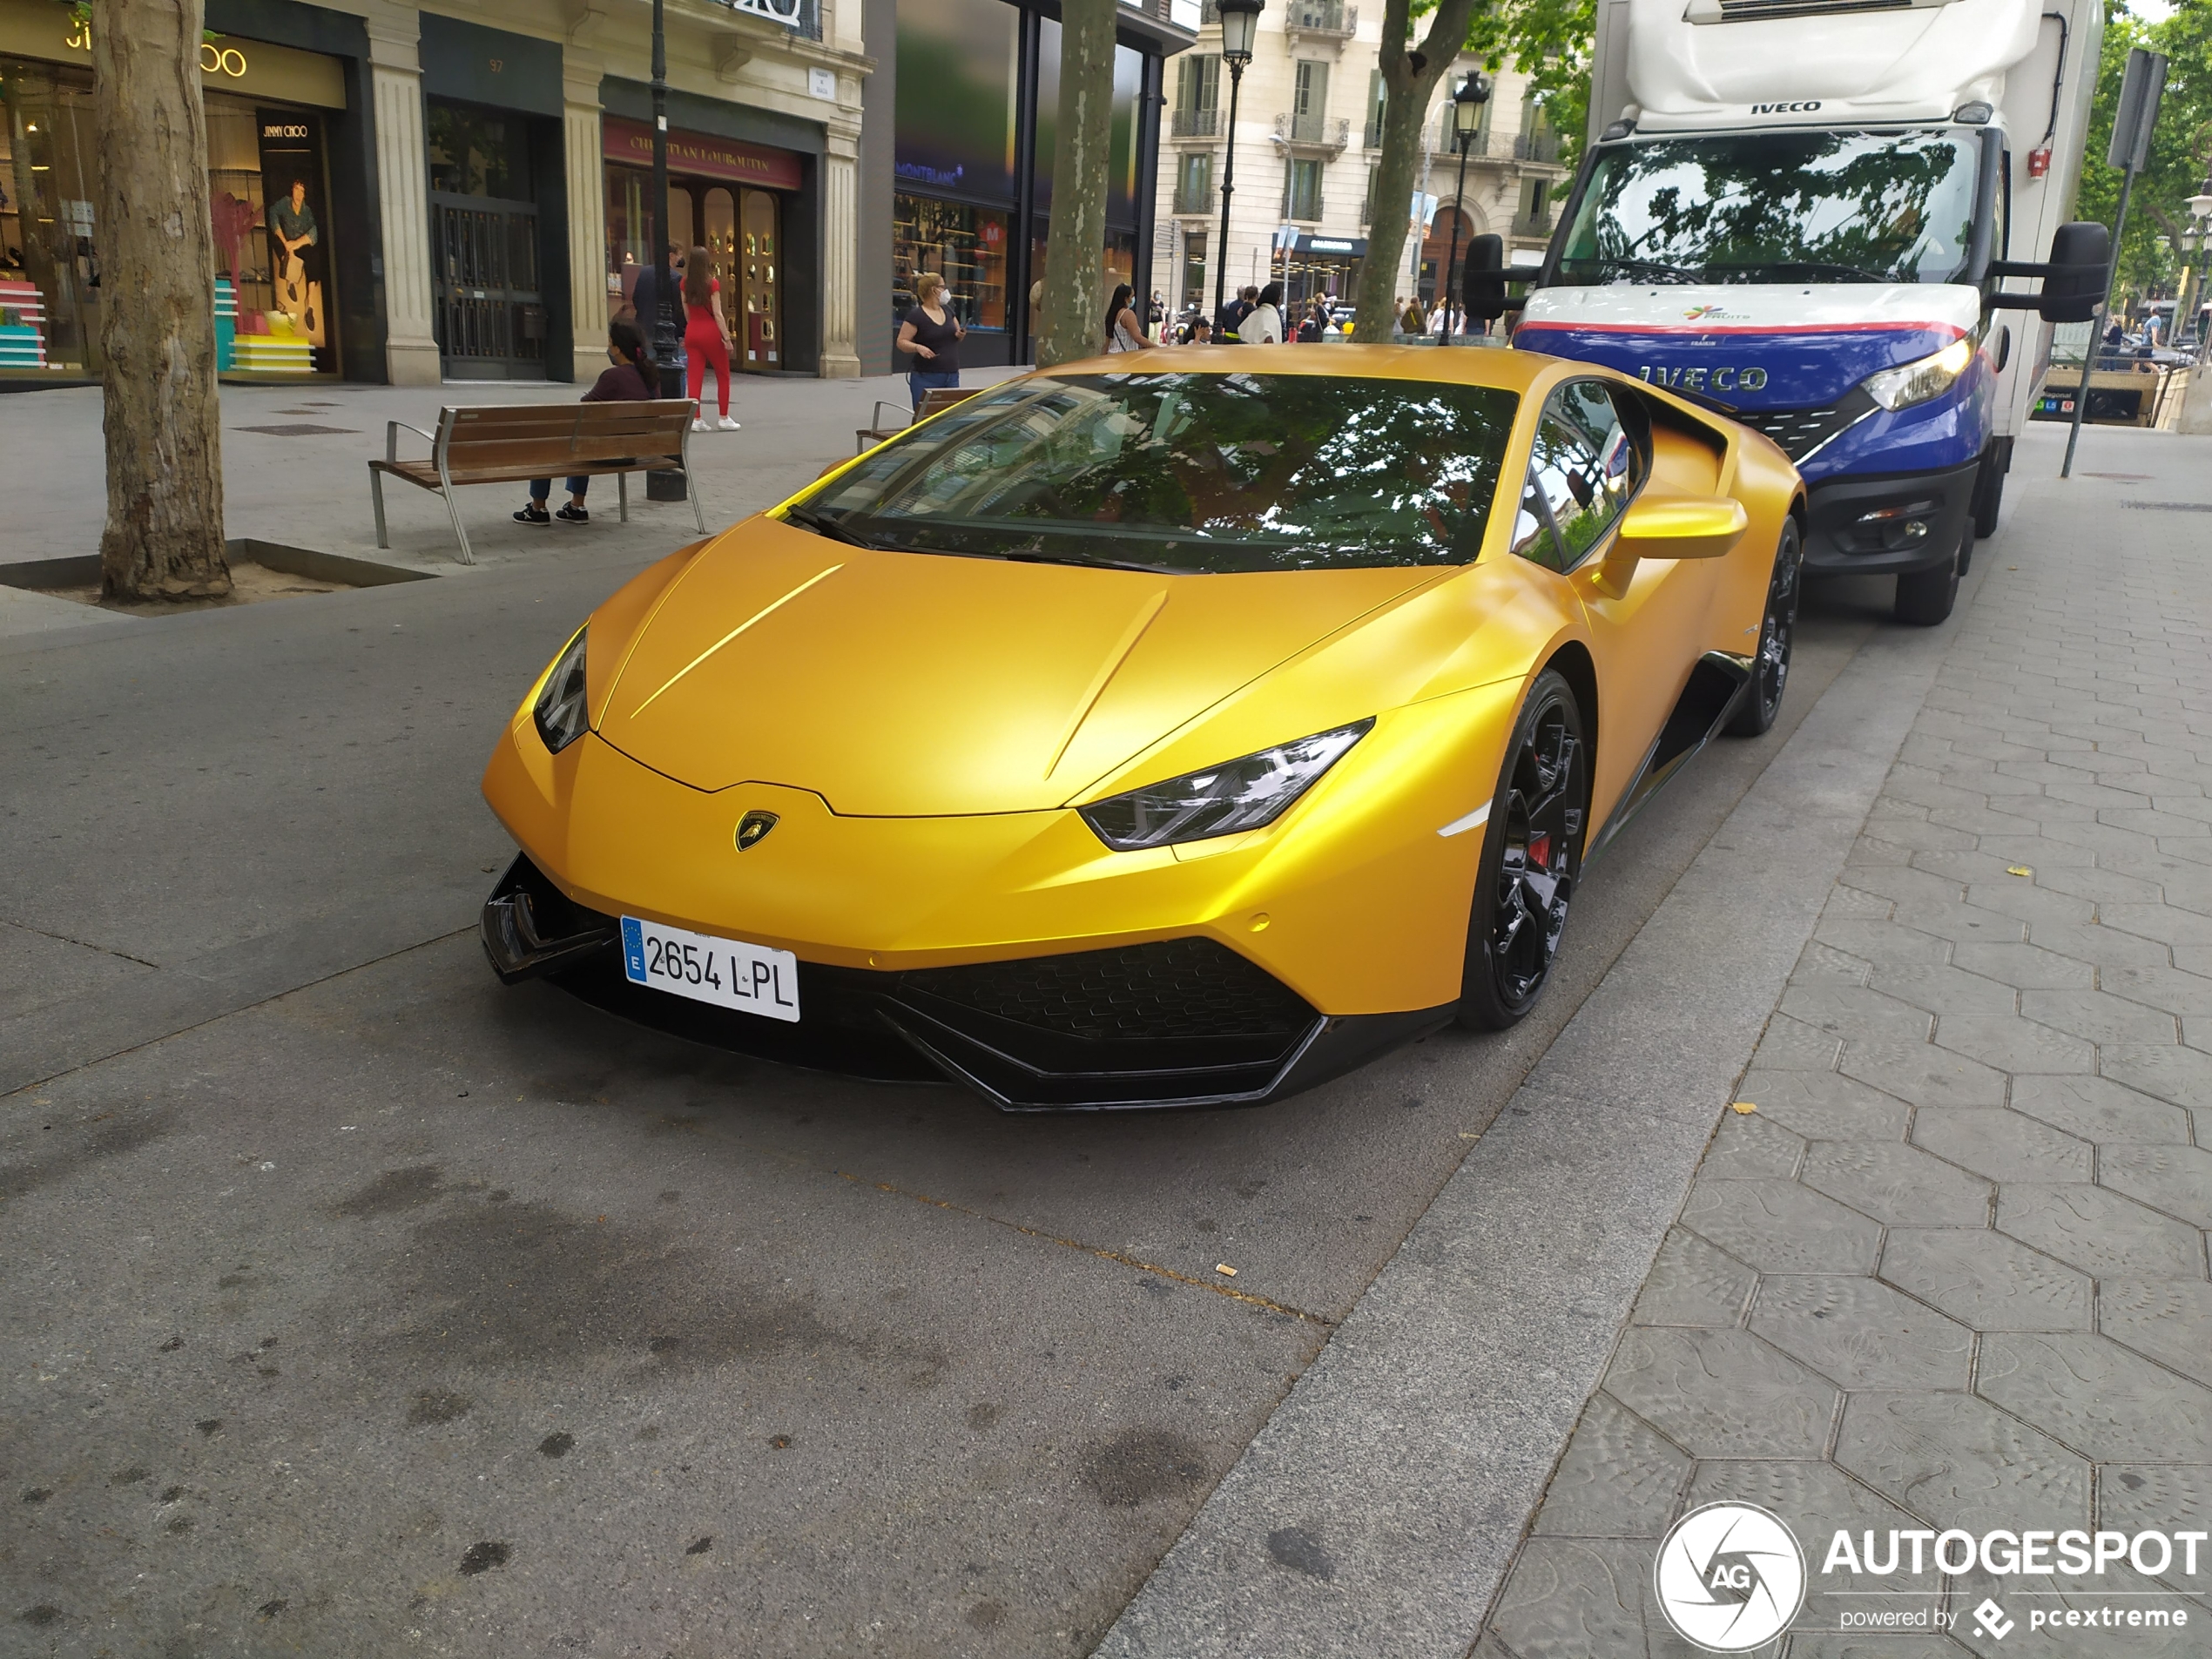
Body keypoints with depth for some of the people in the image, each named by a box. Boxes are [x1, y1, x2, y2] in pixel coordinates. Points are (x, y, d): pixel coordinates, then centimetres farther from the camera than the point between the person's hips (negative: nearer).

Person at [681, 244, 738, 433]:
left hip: (691, 332, 4)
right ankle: (724, 418, 10)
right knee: (723, 375, 9)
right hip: (710, 331, -4)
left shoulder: (685, 283, 3)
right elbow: (717, 314, -15)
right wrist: (727, 337, -13)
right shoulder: (712, 283, -11)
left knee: (694, 375, 3)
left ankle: (696, 419, 0)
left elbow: (686, 312, 8)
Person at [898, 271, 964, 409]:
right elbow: (901, 342, -9)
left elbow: (957, 335, 25)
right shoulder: (916, 315, -9)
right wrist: (918, 347, -27)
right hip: (926, 378, -7)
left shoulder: (947, 311, 13)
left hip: (952, 377, 7)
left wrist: (961, 335, 1)